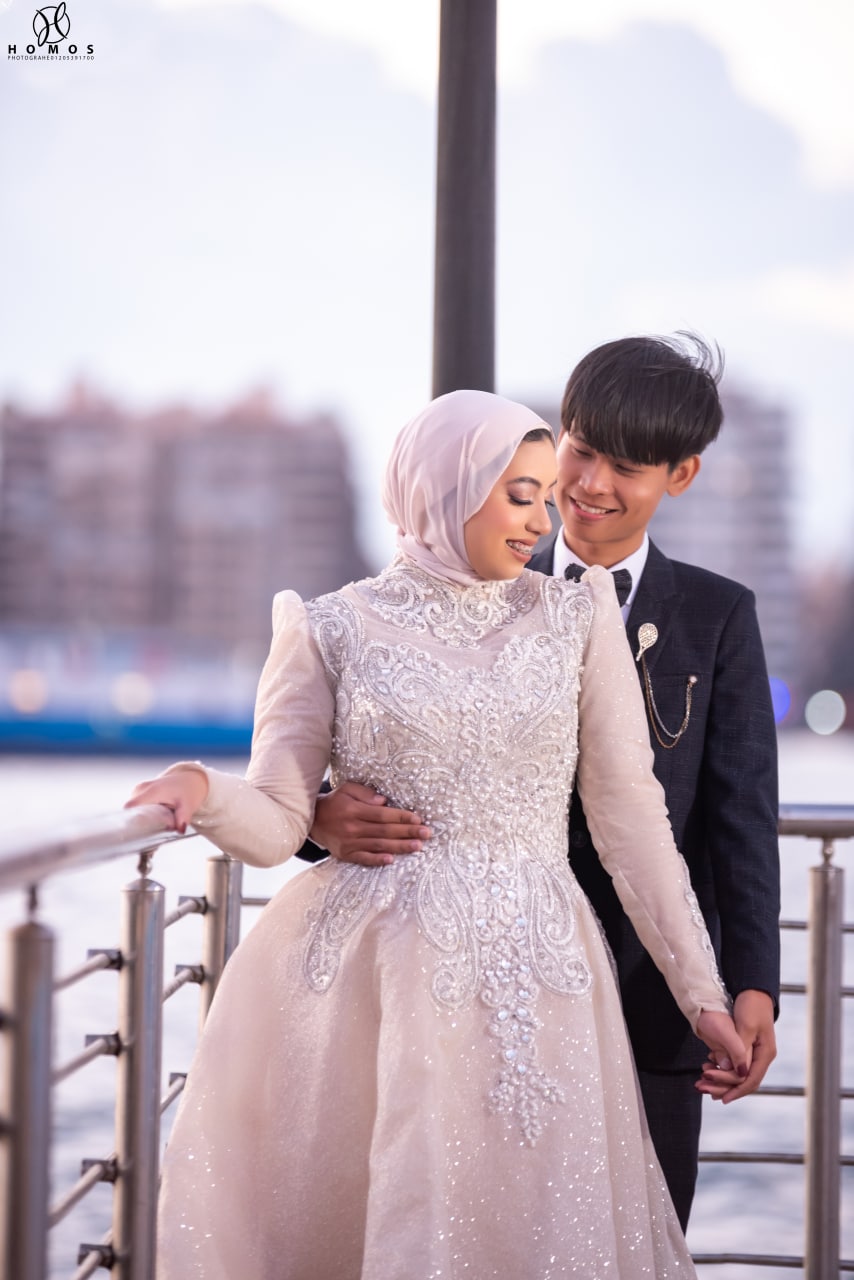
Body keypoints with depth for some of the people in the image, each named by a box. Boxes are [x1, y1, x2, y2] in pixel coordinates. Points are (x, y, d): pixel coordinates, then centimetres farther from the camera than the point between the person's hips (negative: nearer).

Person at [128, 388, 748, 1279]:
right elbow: (277, 822, 0)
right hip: (371, 975, -1)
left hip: (530, 976, 2)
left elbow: (629, 814, 6)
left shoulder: (577, 619, 7)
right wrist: (201, 791, -23)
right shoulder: (334, 630, 2)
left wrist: (703, 994, 4)